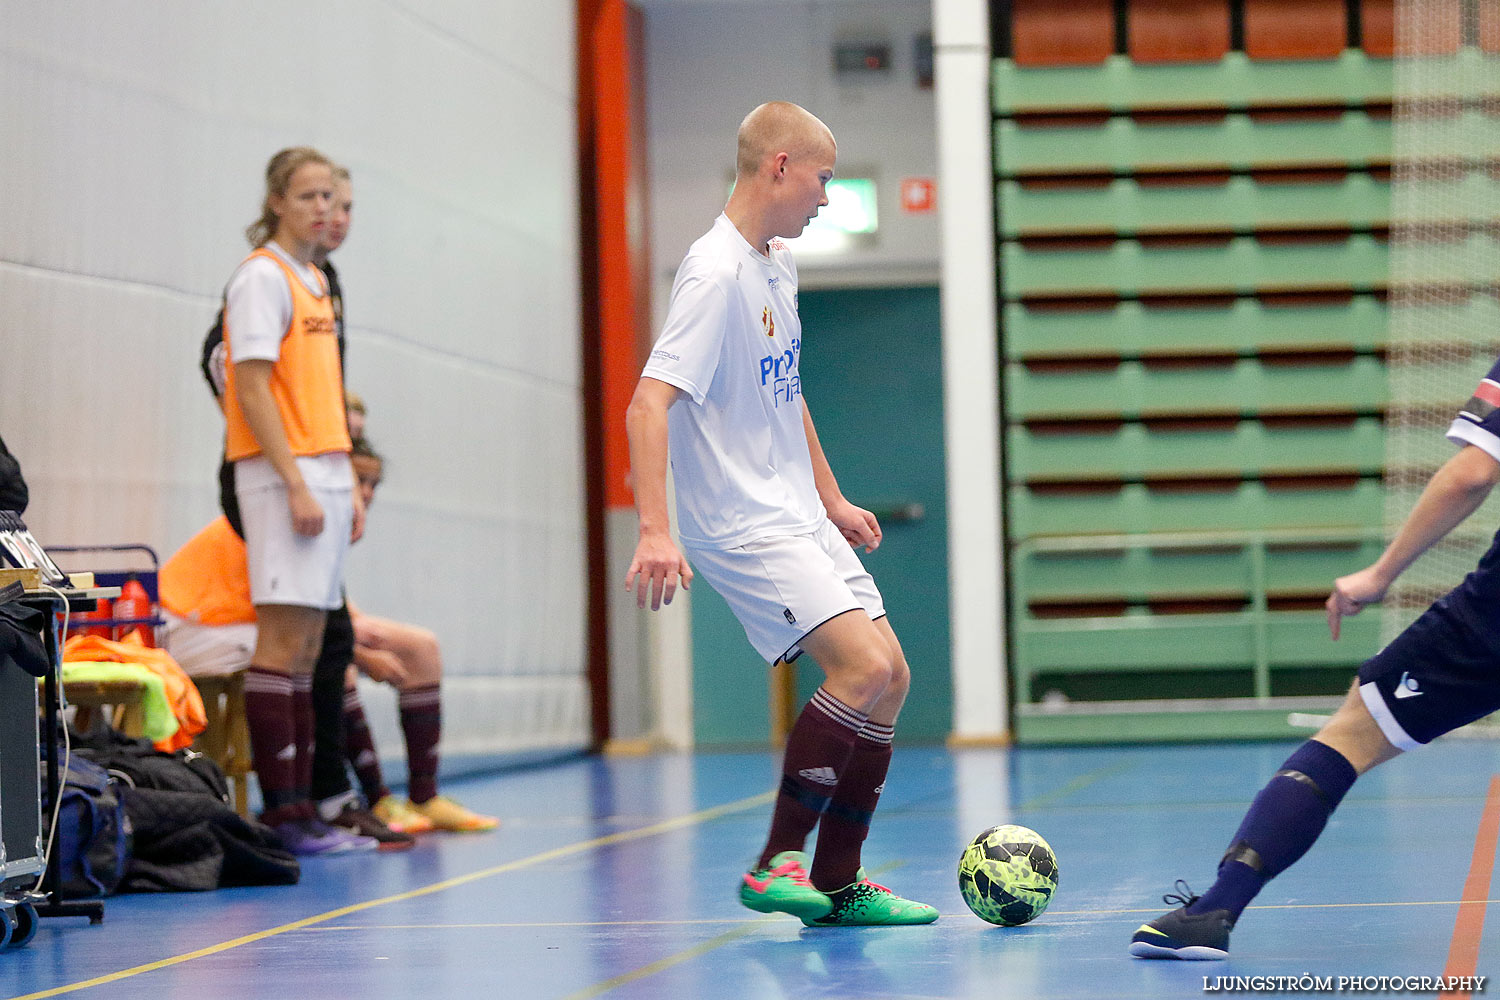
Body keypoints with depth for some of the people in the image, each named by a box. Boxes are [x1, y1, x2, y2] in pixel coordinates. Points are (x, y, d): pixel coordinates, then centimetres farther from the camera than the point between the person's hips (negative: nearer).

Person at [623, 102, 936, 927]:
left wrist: (832, 499, 27)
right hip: (743, 527, -10)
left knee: (890, 680, 5)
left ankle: (836, 885, 13)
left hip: (802, 522, 10)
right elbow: (649, 404, -26)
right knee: (863, 667, -20)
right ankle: (776, 864, -9)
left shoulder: (778, 265, 12)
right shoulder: (716, 273, -17)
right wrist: (654, 532, -35)